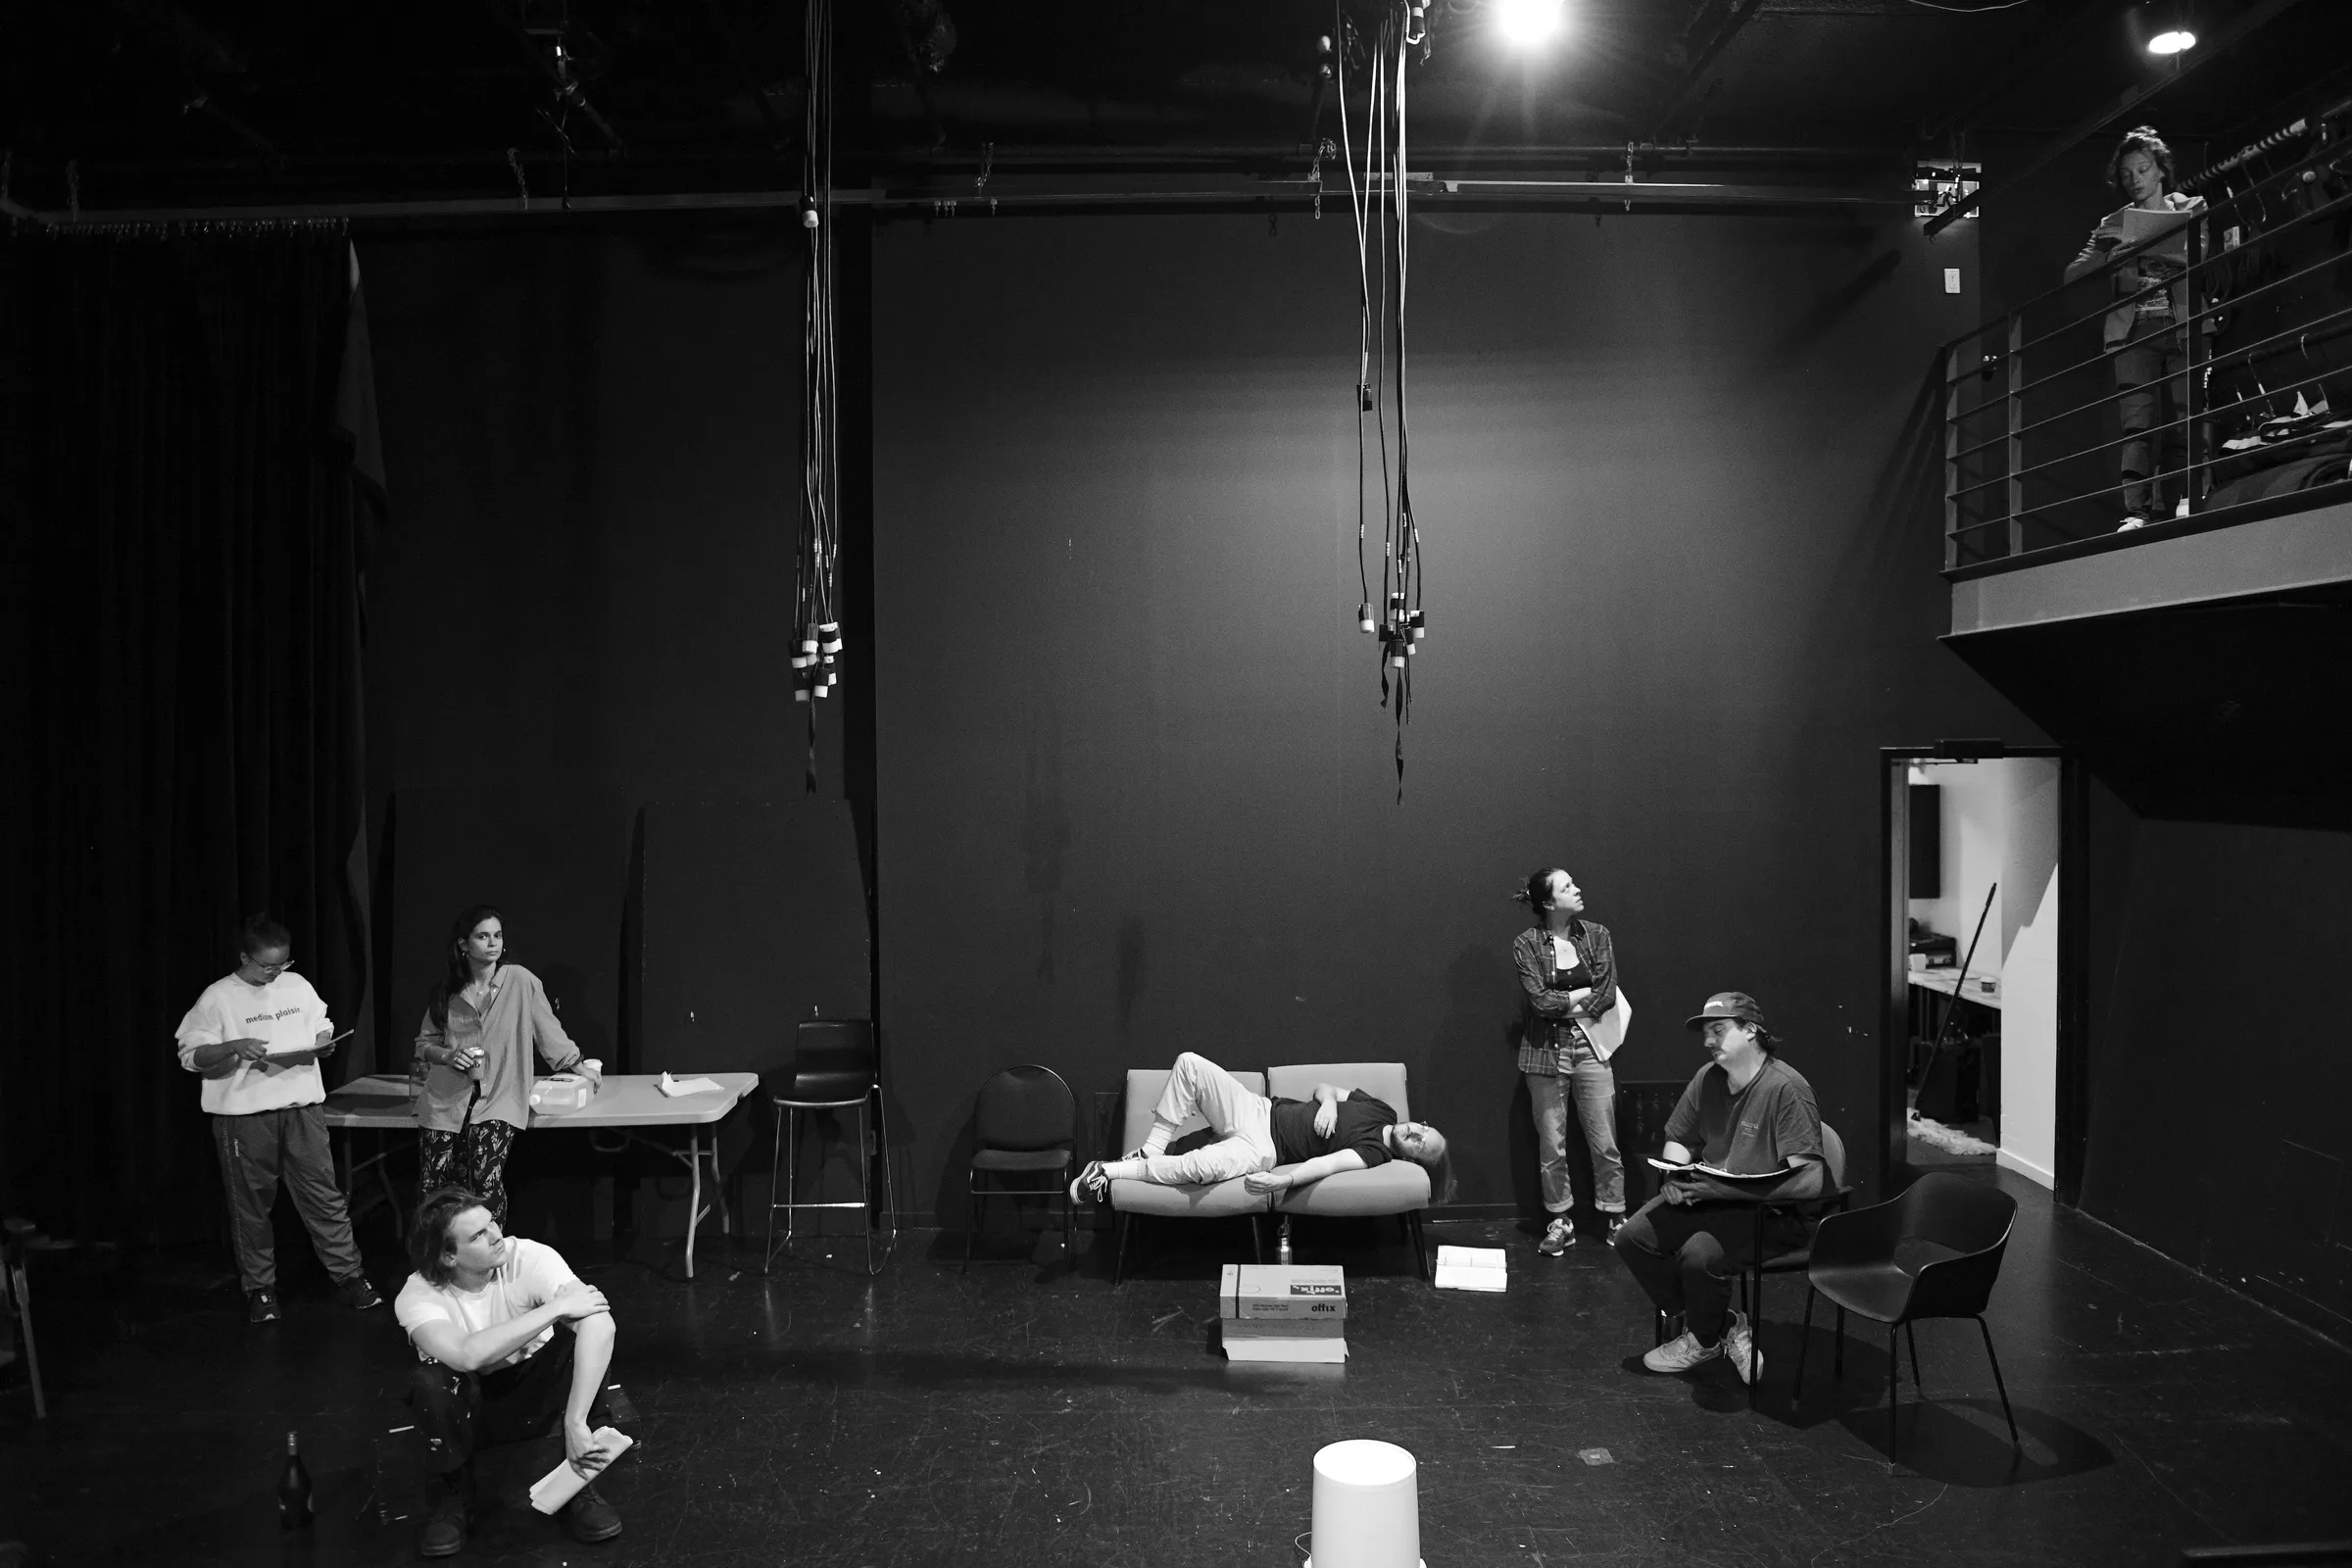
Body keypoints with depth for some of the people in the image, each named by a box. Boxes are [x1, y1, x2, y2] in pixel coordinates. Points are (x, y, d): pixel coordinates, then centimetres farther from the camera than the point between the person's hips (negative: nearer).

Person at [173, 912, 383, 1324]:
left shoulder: (298, 986, 9)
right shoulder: (218, 998, -4)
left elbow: (322, 1028, 21)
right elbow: (191, 1057, -4)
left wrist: (323, 1044, -2)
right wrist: (233, 1047, -21)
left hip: (302, 1108, 3)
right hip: (244, 1116, -3)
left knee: (324, 1195, 4)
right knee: (251, 1205, 6)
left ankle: (349, 1275, 11)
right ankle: (259, 1288, 20)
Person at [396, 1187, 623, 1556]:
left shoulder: (529, 1258, -24)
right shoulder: (417, 1297, -23)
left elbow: (600, 1323, -38)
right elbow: (466, 1355, -44)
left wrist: (576, 1422, -45)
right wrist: (555, 1307, -37)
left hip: (535, 1395, 1)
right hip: (468, 1412, -1)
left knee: (591, 1325, -28)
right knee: (431, 1380, -34)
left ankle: (579, 1484, -11)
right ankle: (449, 1498, -4)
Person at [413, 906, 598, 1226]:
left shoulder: (520, 980, -3)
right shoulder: (448, 991, 7)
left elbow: (548, 1029, 9)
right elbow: (424, 1043, 16)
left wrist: (578, 1065, 17)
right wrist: (449, 1056, -4)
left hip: (498, 1102, -3)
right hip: (446, 1101, 3)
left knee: (486, 1181, -20)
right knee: (434, 1190, -3)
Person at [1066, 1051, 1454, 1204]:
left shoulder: (1375, 1154, -11)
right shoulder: (1380, 1111, 10)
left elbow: (1325, 1164, -26)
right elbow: (1324, 1087, 16)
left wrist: (1284, 1180, -37)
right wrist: (1328, 1103, -6)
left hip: (1262, 1150, -7)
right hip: (1260, 1109, 7)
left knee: (1201, 1165, -38)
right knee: (1189, 1063, -14)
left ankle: (1110, 1173, -22)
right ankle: (1152, 1150, -5)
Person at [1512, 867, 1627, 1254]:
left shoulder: (1596, 934, 1)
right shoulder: (1527, 944, -6)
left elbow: (1607, 995, -6)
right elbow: (1540, 1000, -14)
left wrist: (1561, 1004, -10)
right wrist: (1583, 994, -6)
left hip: (1589, 1047, 1)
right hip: (1545, 1052, -1)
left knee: (1605, 1142, 2)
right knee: (1551, 1144, 5)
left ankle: (1615, 1218, 15)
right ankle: (1560, 1223, 18)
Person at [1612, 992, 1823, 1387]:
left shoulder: (1785, 1088, -19)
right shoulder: (1708, 1079, 4)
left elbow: (1809, 1181, -26)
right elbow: (1678, 1139, 18)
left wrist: (1722, 1187, -27)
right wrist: (1677, 1177, -6)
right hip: (1711, 1200, 8)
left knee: (1699, 1254, -31)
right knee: (1632, 1238, -8)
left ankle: (1705, 1339, 2)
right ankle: (1724, 1324, 3)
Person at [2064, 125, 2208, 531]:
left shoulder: (2192, 209, 15)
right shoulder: (2114, 224, 18)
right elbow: (2072, 275, 12)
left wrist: (2155, 251, -10)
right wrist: (2108, 250, -6)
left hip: (2183, 326, 0)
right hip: (2133, 330, 0)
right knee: (2136, 422, -12)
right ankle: (2137, 511, -19)